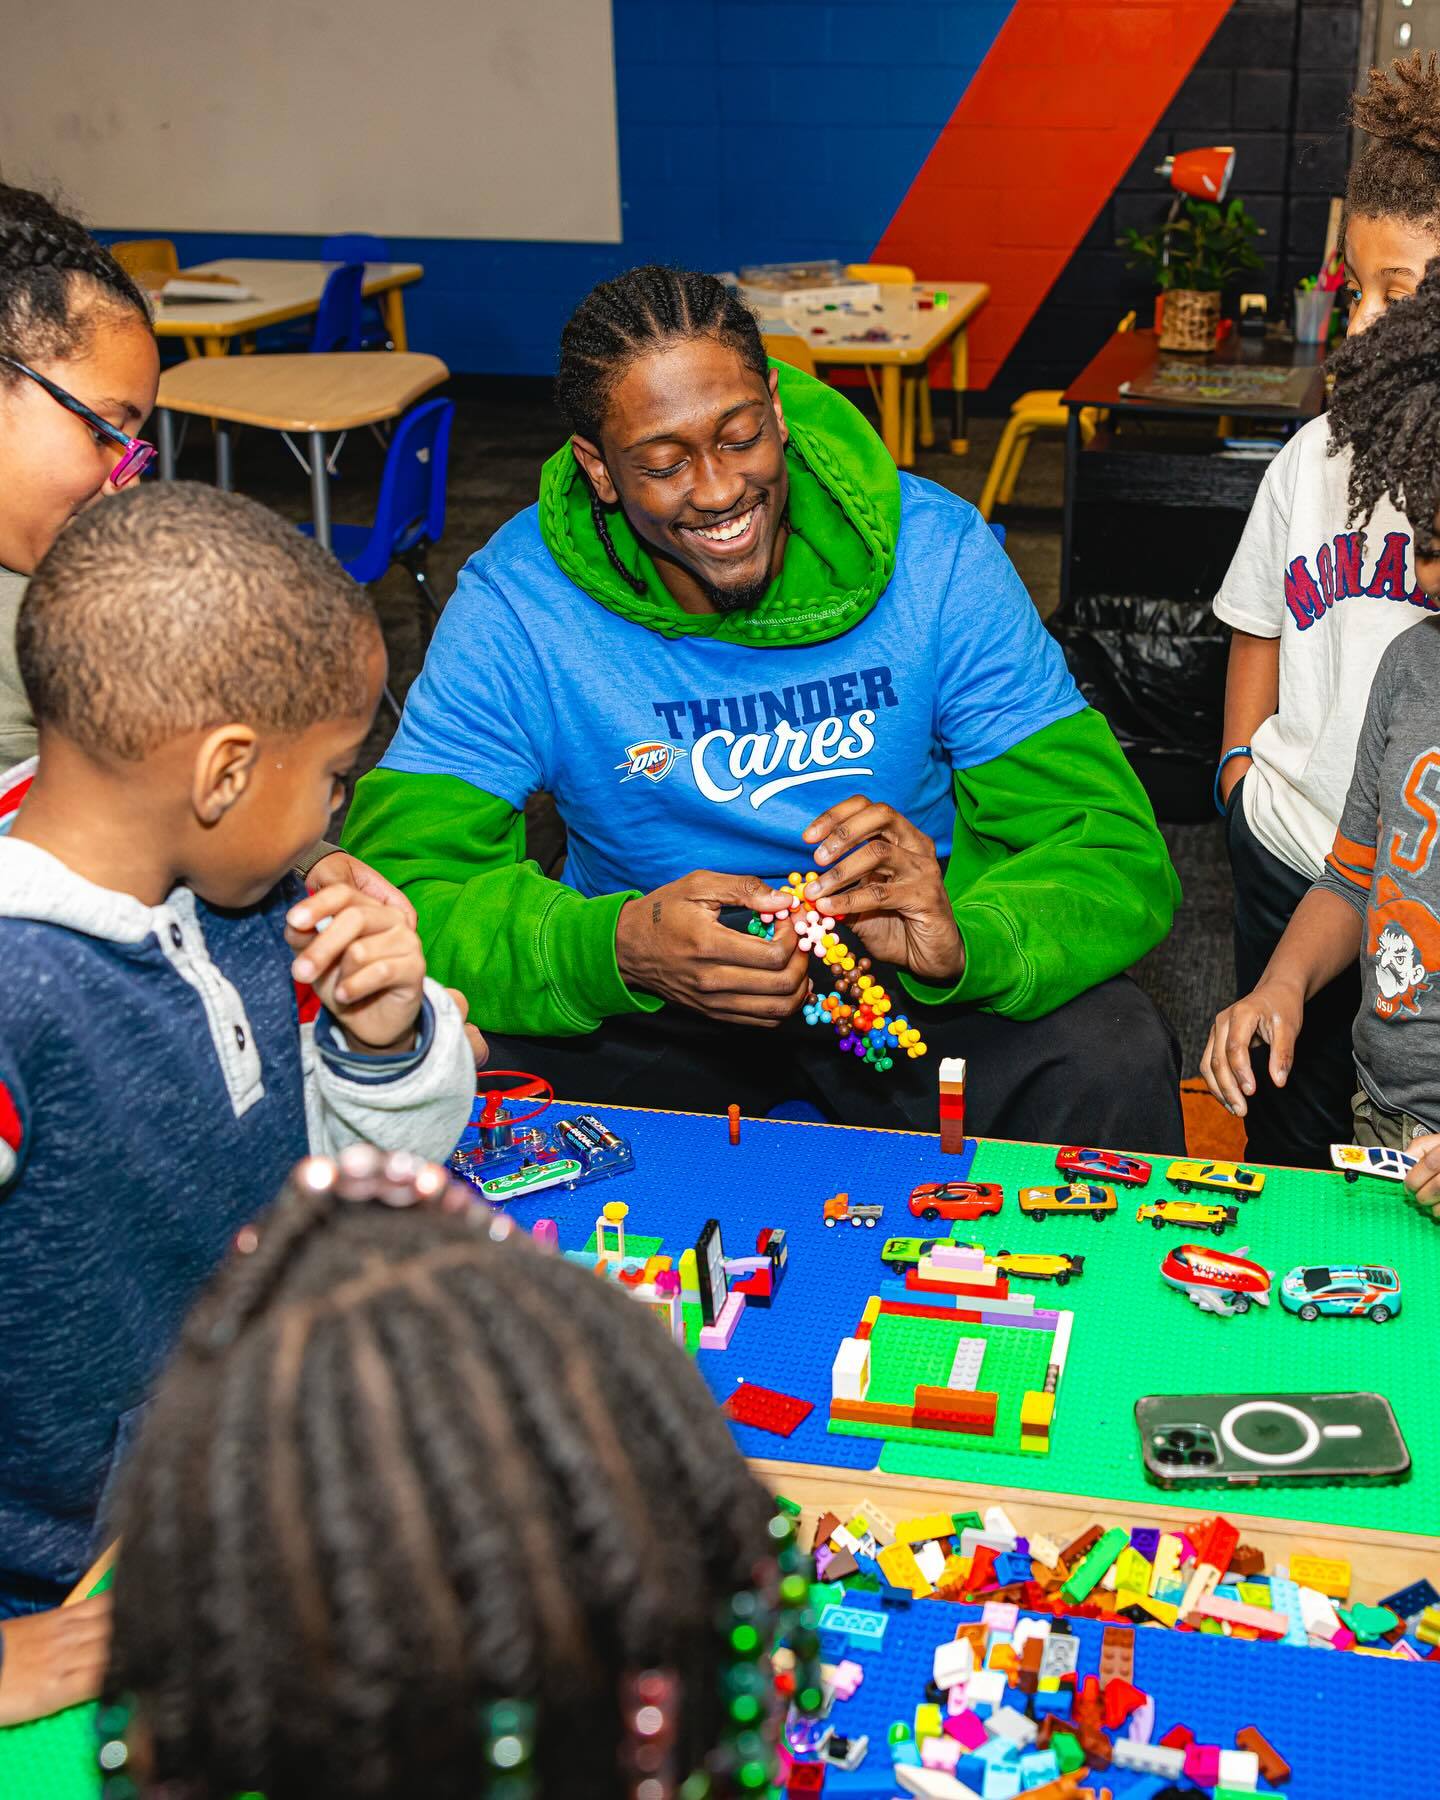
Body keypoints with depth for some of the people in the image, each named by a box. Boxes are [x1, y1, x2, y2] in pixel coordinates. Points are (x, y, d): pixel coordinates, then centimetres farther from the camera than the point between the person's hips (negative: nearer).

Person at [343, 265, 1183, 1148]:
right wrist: (618, 946, -41)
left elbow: (1115, 851, -17)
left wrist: (964, 945, -40)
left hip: (898, 974, 0)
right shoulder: (512, 605, -15)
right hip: (649, 994, 1)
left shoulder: (935, 553, -14)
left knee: (1114, 1056, -30)